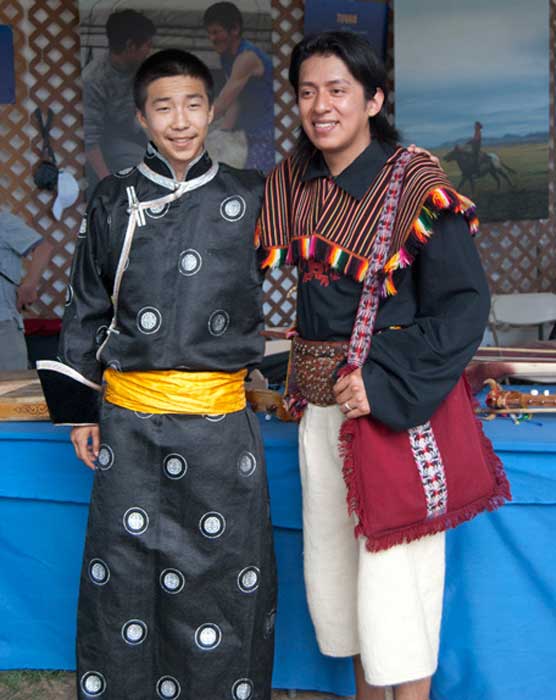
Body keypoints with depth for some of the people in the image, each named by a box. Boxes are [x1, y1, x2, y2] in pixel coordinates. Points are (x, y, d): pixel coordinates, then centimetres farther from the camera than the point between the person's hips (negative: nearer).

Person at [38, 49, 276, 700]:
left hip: (221, 421, 0)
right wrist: (79, 408, 7)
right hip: (129, 419, 1)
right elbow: (86, 308, 9)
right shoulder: (113, 203, 5)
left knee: (225, 573, 6)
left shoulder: (250, 198, 3)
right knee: (124, 573, 7)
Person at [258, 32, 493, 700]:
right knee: (333, 561, 17)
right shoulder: (294, 181, 4)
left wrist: (385, 381, -23)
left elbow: (465, 303, -15)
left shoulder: (418, 188, -13)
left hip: (396, 408, -6)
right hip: (321, 406, 7)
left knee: (394, 567, -2)